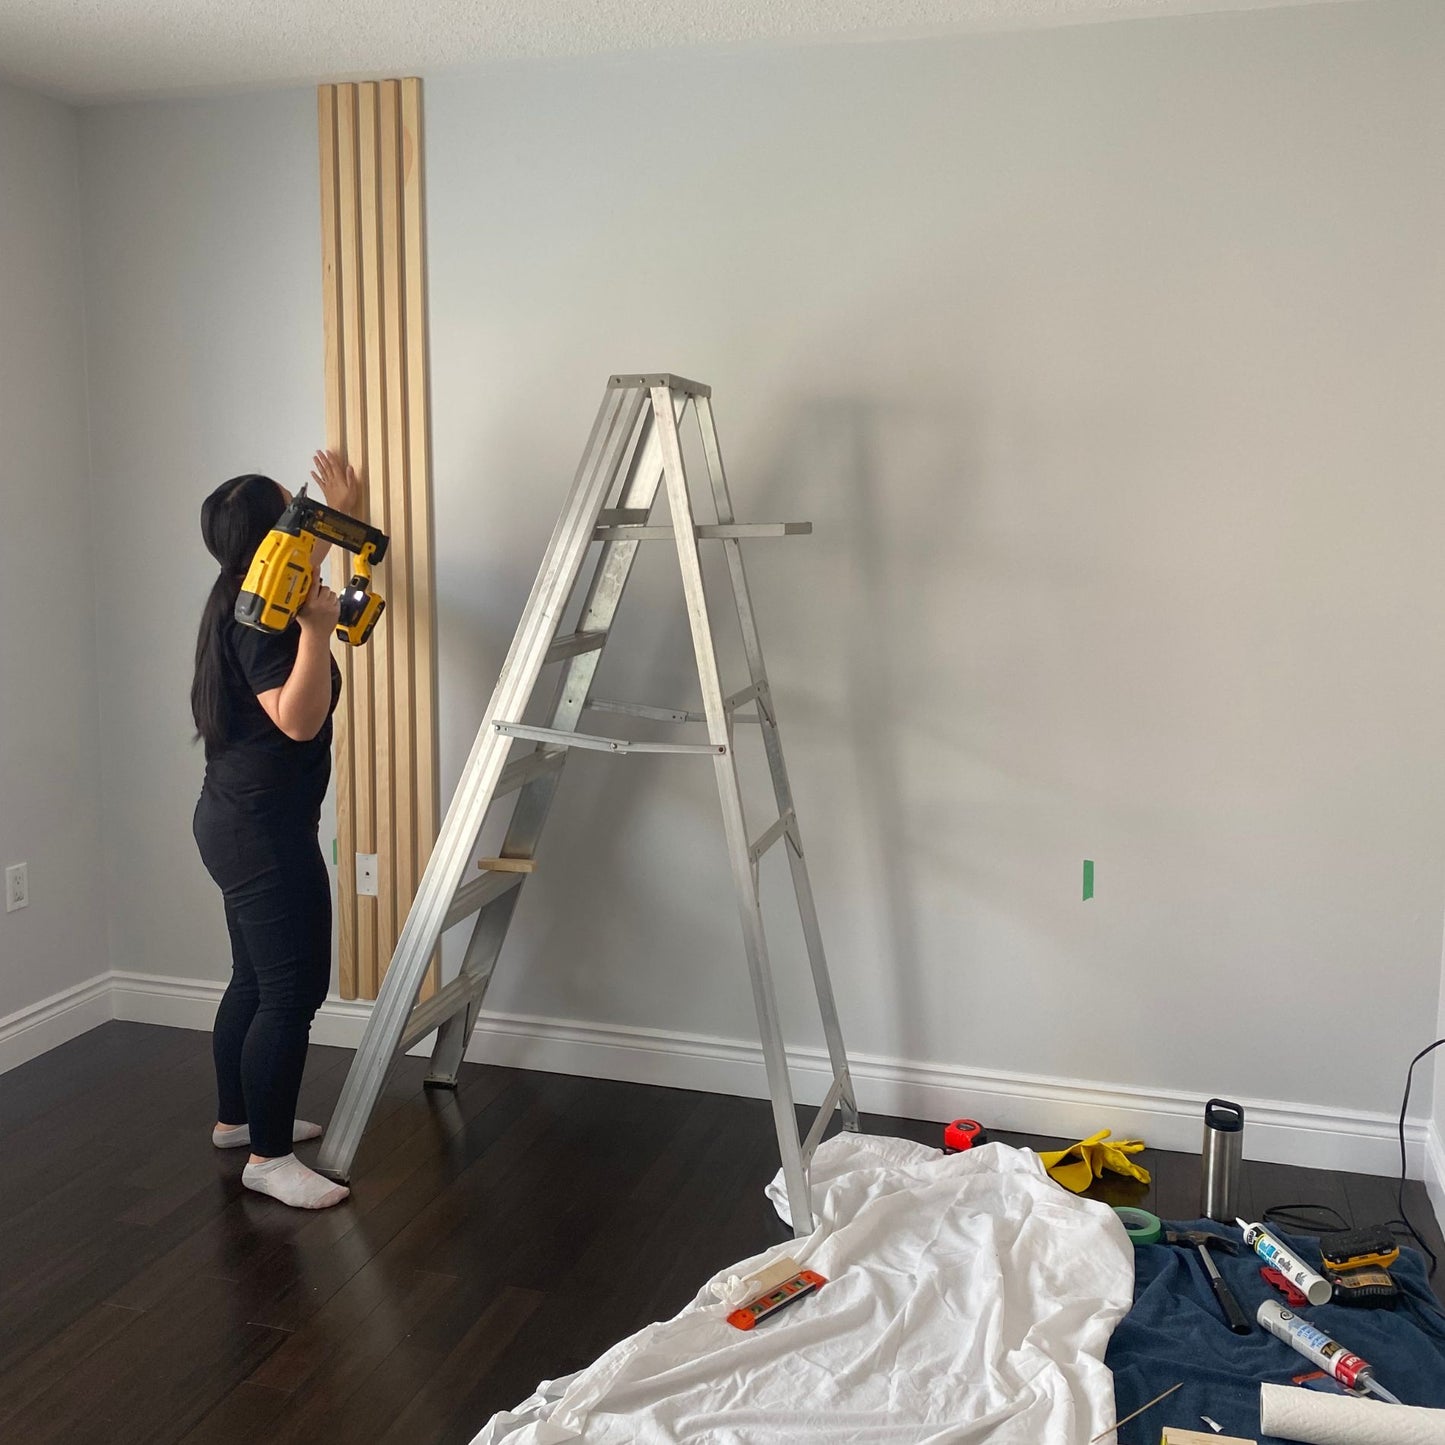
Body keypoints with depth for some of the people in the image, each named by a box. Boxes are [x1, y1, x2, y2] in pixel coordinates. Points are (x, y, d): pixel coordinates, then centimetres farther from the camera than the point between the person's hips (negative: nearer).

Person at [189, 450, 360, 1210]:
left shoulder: (250, 595, 11)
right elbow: (298, 719, -27)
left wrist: (341, 511, 41)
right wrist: (315, 628, -32)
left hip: (241, 820, 11)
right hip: (263, 829, -11)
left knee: (256, 980, 20)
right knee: (293, 991, -6)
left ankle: (236, 1118, 33)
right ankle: (269, 1156, 4)